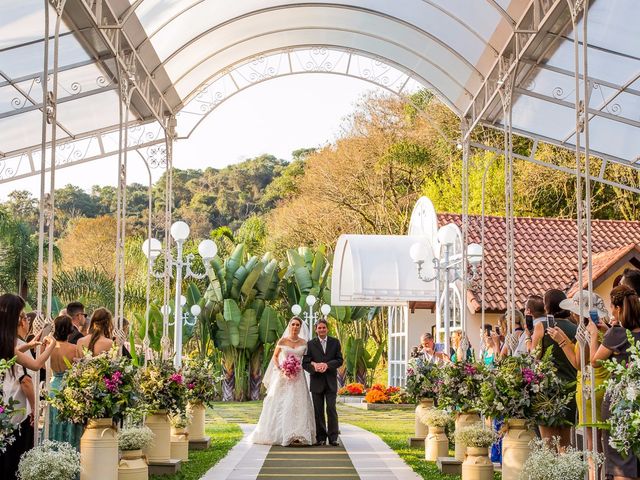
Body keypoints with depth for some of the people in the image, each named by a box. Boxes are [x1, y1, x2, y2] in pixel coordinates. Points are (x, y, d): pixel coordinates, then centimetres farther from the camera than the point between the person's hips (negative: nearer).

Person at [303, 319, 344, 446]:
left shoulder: (335, 342, 6)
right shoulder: (311, 344, 4)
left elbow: (339, 360, 1)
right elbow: (305, 363, 0)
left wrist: (327, 365, -16)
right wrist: (315, 367, -20)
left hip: (331, 381, 0)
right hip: (316, 382, 0)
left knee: (331, 409, -5)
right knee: (318, 411, 3)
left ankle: (333, 437, -4)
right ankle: (320, 437, 9)